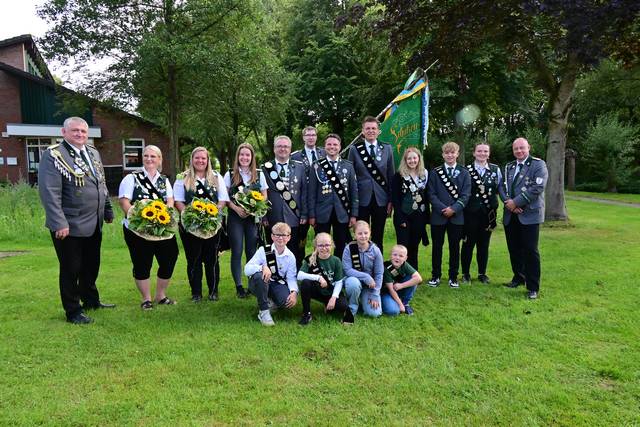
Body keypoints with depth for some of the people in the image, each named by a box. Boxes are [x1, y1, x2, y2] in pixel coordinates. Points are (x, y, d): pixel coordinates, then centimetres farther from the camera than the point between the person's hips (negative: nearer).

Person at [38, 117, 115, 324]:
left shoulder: (93, 153, 11)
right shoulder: (53, 155, -12)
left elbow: (101, 184, 19)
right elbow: (49, 192, -18)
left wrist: (108, 211, 19)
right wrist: (59, 223, -22)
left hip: (94, 225, 7)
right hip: (69, 226, -7)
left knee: (91, 266, 19)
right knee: (71, 269, 6)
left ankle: (91, 300, 37)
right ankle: (73, 311, 20)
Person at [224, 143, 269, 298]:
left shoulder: (259, 174, 5)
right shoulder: (230, 174, 2)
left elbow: (264, 196, 7)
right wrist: (236, 208, -13)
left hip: (253, 217, 1)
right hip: (235, 217, -1)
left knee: (252, 251, 5)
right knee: (236, 252, 0)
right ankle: (239, 286, 6)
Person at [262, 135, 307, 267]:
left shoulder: (299, 167, 9)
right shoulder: (265, 168, 5)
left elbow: (304, 192, 6)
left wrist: (304, 215, 1)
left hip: (294, 218, 1)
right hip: (273, 220, -1)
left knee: (296, 254, 4)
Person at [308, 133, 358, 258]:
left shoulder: (348, 166, 7)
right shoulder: (316, 166, 2)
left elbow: (354, 191, 7)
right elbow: (312, 192, 1)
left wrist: (353, 214, 2)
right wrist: (311, 215, -3)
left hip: (342, 213, 1)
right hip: (322, 214, -1)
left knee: (342, 247, 7)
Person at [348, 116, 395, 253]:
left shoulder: (387, 148, 5)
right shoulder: (354, 149, 0)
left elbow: (391, 175, 6)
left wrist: (391, 200, 3)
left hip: (381, 199, 2)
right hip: (362, 200, -1)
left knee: (378, 238, 10)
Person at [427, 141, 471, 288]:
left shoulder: (464, 173, 6)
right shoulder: (435, 172, 4)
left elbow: (465, 195, -1)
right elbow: (431, 194, -2)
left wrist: (454, 209, -14)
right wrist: (443, 209, -13)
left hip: (456, 216, 0)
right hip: (438, 216, 0)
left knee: (455, 247, 7)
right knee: (437, 247, 6)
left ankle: (453, 277, 17)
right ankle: (435, 276, 17)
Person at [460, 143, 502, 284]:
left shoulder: (496, 169, 6)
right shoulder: (466, 170, -1)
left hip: (488, 212, 2)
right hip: (470, 212, -2)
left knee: (484, 244, 10)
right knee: (468, 243, 3)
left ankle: (482, 273, 22)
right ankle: (465, 274, 15)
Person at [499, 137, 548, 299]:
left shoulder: (538, 164, -2)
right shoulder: (508, 167, 16)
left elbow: (538, 187, -14)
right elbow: (502, 186, 8)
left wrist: (516, 202, -15)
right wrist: (508, 202, -11)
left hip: (529, 214, -5)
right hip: (510, 215, 5)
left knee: (530, 251, -3)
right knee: (514, 249, 12)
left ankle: (533, 287, 5)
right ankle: (518, 277, 31)